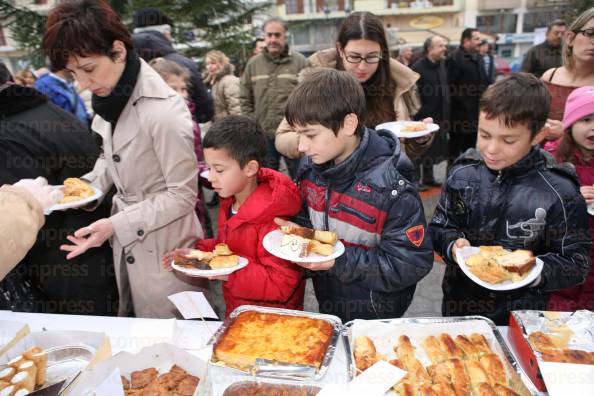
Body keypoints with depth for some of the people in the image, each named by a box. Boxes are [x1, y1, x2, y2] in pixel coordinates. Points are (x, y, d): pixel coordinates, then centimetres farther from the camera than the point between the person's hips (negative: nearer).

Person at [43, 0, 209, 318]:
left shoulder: (163, 110, -25)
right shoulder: (109, 99, 0)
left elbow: (182, 196, -19)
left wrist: (115, 225, -22)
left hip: (163, 249, -7)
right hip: (127, 244, 8)